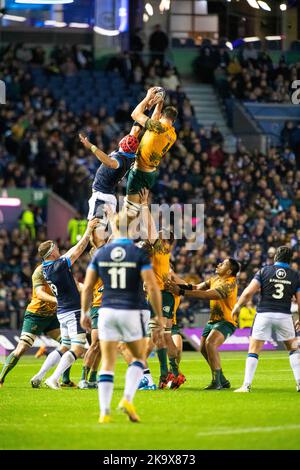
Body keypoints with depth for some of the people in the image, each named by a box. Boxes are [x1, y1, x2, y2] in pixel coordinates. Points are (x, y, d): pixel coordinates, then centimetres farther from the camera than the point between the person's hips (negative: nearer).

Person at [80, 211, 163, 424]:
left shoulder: (100, 254, 1)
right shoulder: (140, 254, -8)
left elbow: (87, 287, 4)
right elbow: (152, 287, -12)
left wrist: (85, 313, 16)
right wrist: (159, 315, -1)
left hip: (107, 311, 2)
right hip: (132, 312, -2)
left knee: (108, 364, 7)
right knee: (139, 358, 16)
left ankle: (104, 412, -2)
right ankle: (127, 399, -5)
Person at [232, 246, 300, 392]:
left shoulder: (264, 271, 2)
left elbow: (248, 292, -5)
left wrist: (237, 307, 8)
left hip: (264, 314, -1)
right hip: (284, 315, 1)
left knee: (253, 351, 6)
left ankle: (246, 386, -2)